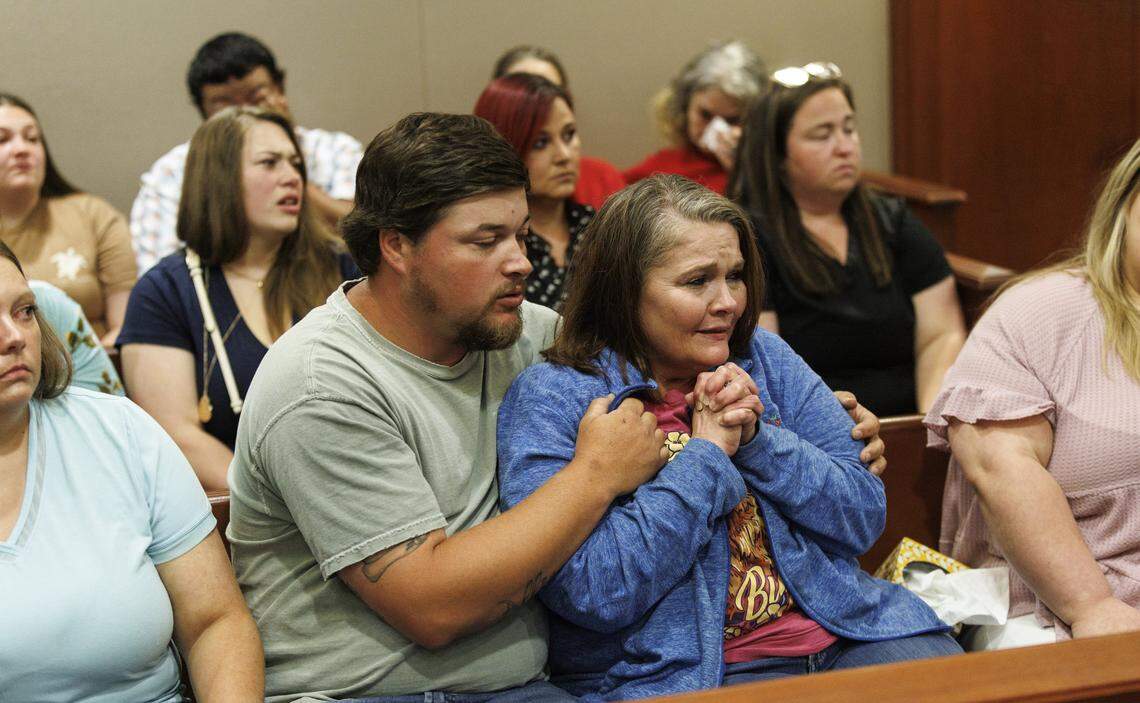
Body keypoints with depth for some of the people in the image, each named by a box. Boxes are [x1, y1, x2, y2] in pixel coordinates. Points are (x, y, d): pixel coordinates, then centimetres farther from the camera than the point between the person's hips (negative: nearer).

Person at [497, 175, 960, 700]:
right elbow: (591, 592, -17)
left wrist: (754, 438, -9)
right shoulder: (550, 399, -6)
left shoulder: (762, 357, 10)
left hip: (844, 633, 6)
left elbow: (866, 517, 6)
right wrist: (707, 451, -11)